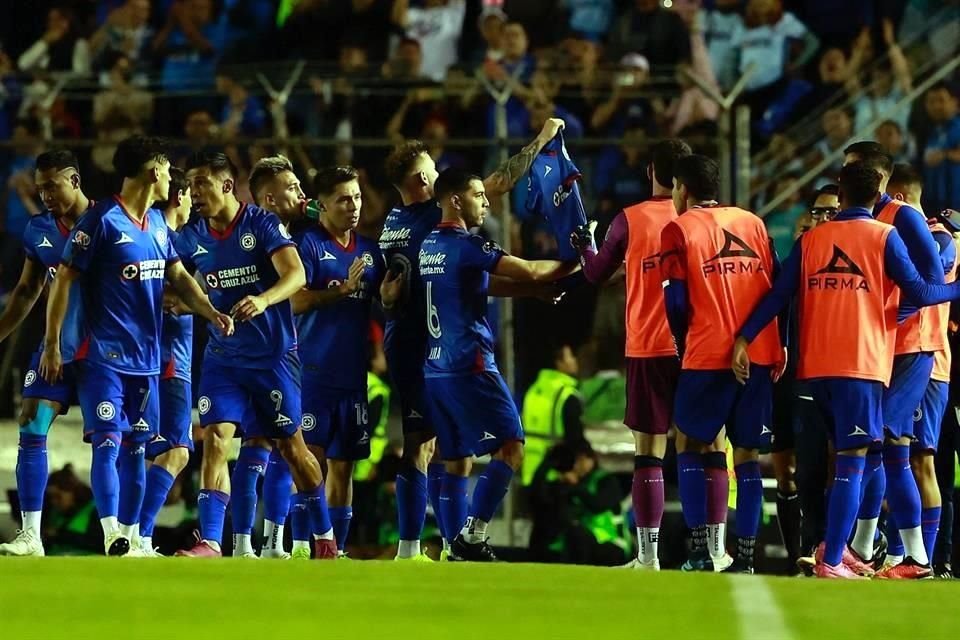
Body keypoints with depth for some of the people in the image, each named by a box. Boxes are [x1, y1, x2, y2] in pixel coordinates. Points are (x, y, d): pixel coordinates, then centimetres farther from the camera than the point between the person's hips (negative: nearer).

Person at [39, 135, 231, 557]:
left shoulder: (158, 223, 13)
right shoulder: (101, 221, -10)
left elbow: (178, 278, 15)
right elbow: (64, 281, -9)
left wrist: (211, 313, -3)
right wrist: (52, 344, -11)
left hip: (145, 357, 7)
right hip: (102, 355, -7)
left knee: (135, 447, 9)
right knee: (107, 442, -14)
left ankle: (130, 539, 14)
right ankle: (112, 535, -21)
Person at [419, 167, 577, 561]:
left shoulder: (429, 246, 15)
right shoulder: (466, 246, -12)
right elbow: (530, 271, -11)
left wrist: (541, 288, 15)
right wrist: (574, 265, 5)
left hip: (435, 369, 9)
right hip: (470, 366, -9)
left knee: (455, 462, 10)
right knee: (510, 448, -6)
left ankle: (457, 549, 8)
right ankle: (472, 535, -14)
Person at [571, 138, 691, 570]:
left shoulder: (629, 221, -1)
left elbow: (597, 274, 12)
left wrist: (583, 243, 31)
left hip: (648, 350, -1)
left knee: (648, 454, 1)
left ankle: (648, 556, -3)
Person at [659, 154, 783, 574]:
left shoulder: (678, 230, 0)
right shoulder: (752, 224, 13)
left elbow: (676, 302, -5)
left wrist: (684, 349, 10)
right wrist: (779, 351, 15)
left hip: (708, 356, -4)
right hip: (761, 355, 4)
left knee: (690, 444, 9)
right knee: (747, 454, 8)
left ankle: (703, 551, -2)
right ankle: (744, 556, 3)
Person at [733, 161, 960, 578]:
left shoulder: (810, 239, 10)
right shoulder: (884, 237, -2)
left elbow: (778, 296, 3)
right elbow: (917, 292, -6)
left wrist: (744, 339, 1)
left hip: (816, 367, 5)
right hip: (862, 364, -5)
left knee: (844, 456, 20)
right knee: (852, 462, -5)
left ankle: (836, 545, 15)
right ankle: (832, 561, -11)